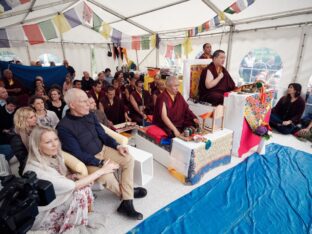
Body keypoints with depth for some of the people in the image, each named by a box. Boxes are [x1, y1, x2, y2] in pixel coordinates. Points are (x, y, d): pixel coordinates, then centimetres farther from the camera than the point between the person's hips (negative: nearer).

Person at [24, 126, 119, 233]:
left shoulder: (53, 157, -8)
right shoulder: (36, 171, -32)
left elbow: (62, 181, 7)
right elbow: (73, 186, -30)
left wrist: (73, 176, -15)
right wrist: (102, 170, -24)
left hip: (54, 202, 7)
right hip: (41, 217, -7)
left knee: (84, 186, -11)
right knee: (79, 193, -21)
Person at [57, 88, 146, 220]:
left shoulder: (90, 115, -2)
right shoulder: (64, 127, -22)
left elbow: (102, 135, 7)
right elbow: (78, 154, -22)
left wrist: (117, 146, -7)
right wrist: (101, 163, -24)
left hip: (102, 149, 7)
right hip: (87, 160, -6)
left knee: (128, 159, -7)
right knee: (107, 176, -30)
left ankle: (127, 203, -5)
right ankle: (123, 193, 8)